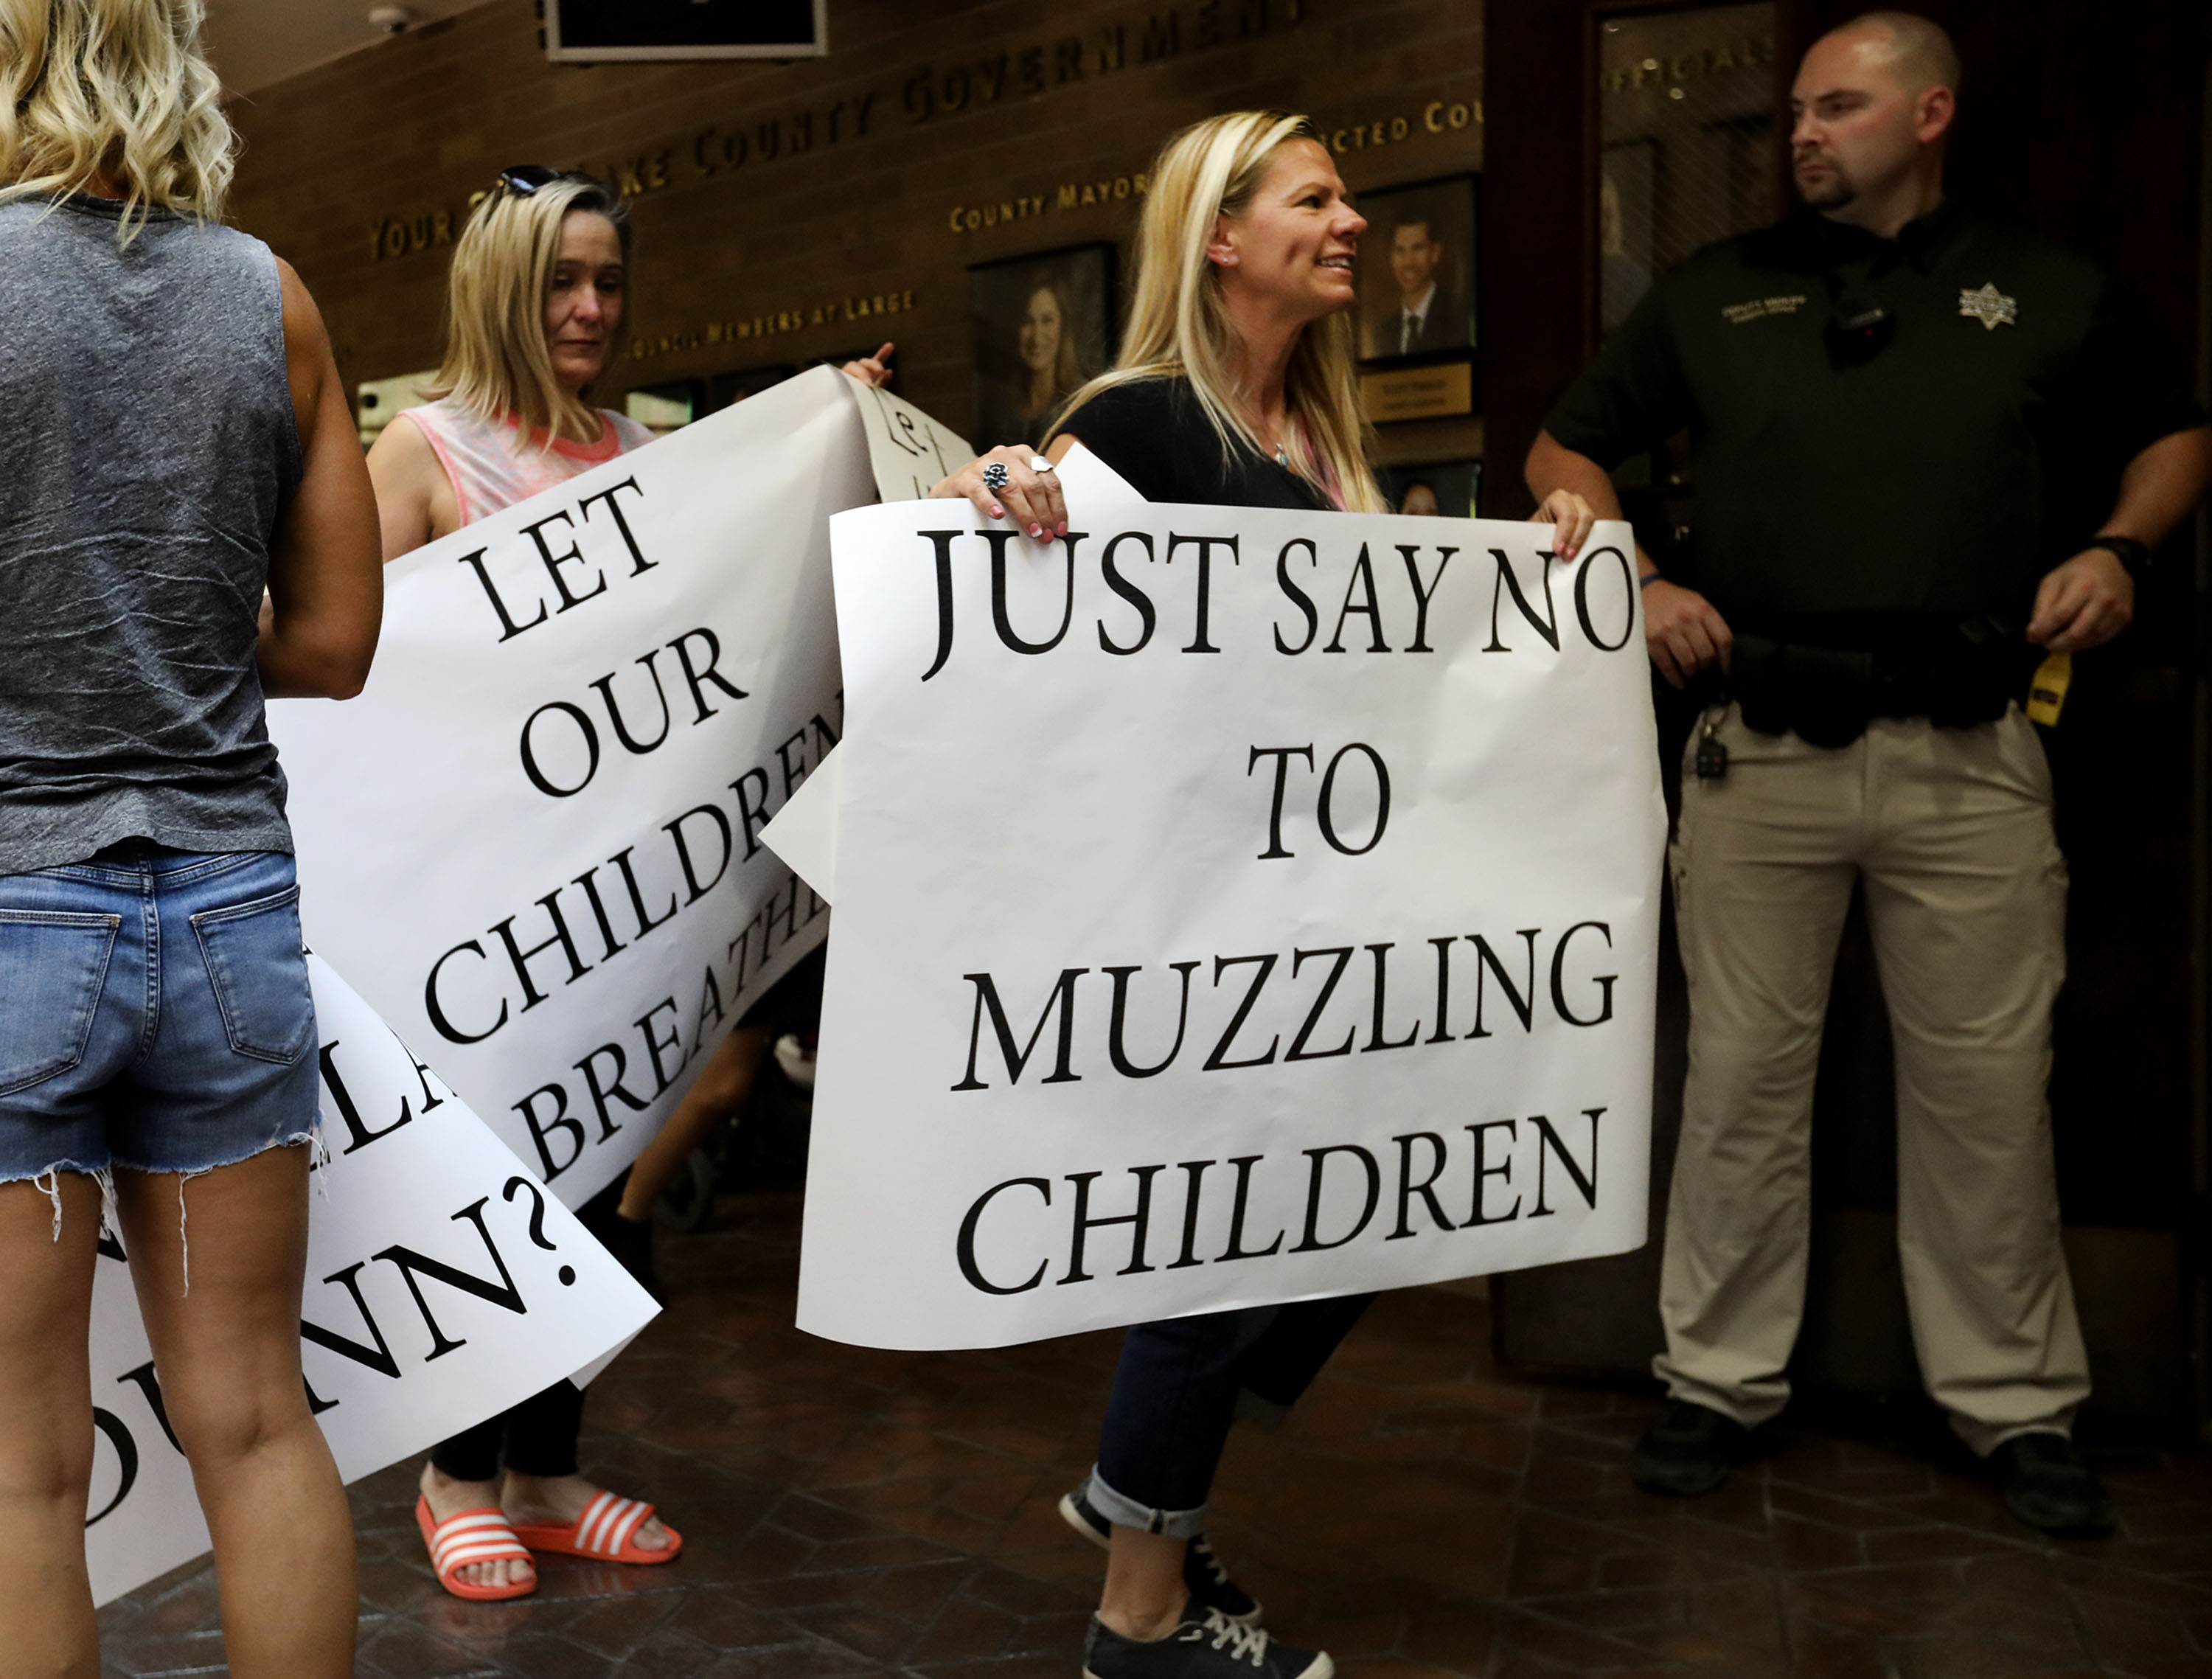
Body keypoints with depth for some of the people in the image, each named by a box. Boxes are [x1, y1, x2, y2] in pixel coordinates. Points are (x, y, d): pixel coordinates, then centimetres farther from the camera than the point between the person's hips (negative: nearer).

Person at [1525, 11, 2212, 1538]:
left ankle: (2018, 1405, 19)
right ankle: (1721, 1382, 18)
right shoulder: (1717, 294, 11)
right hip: (1763, 750, 1)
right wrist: (1639, 581, -1)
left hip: (1972, 758, 0)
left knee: (1989, 1089, 5)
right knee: (1744, 1075, 5)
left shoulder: (2051, 292, 10)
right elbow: (1564, 454, 15)